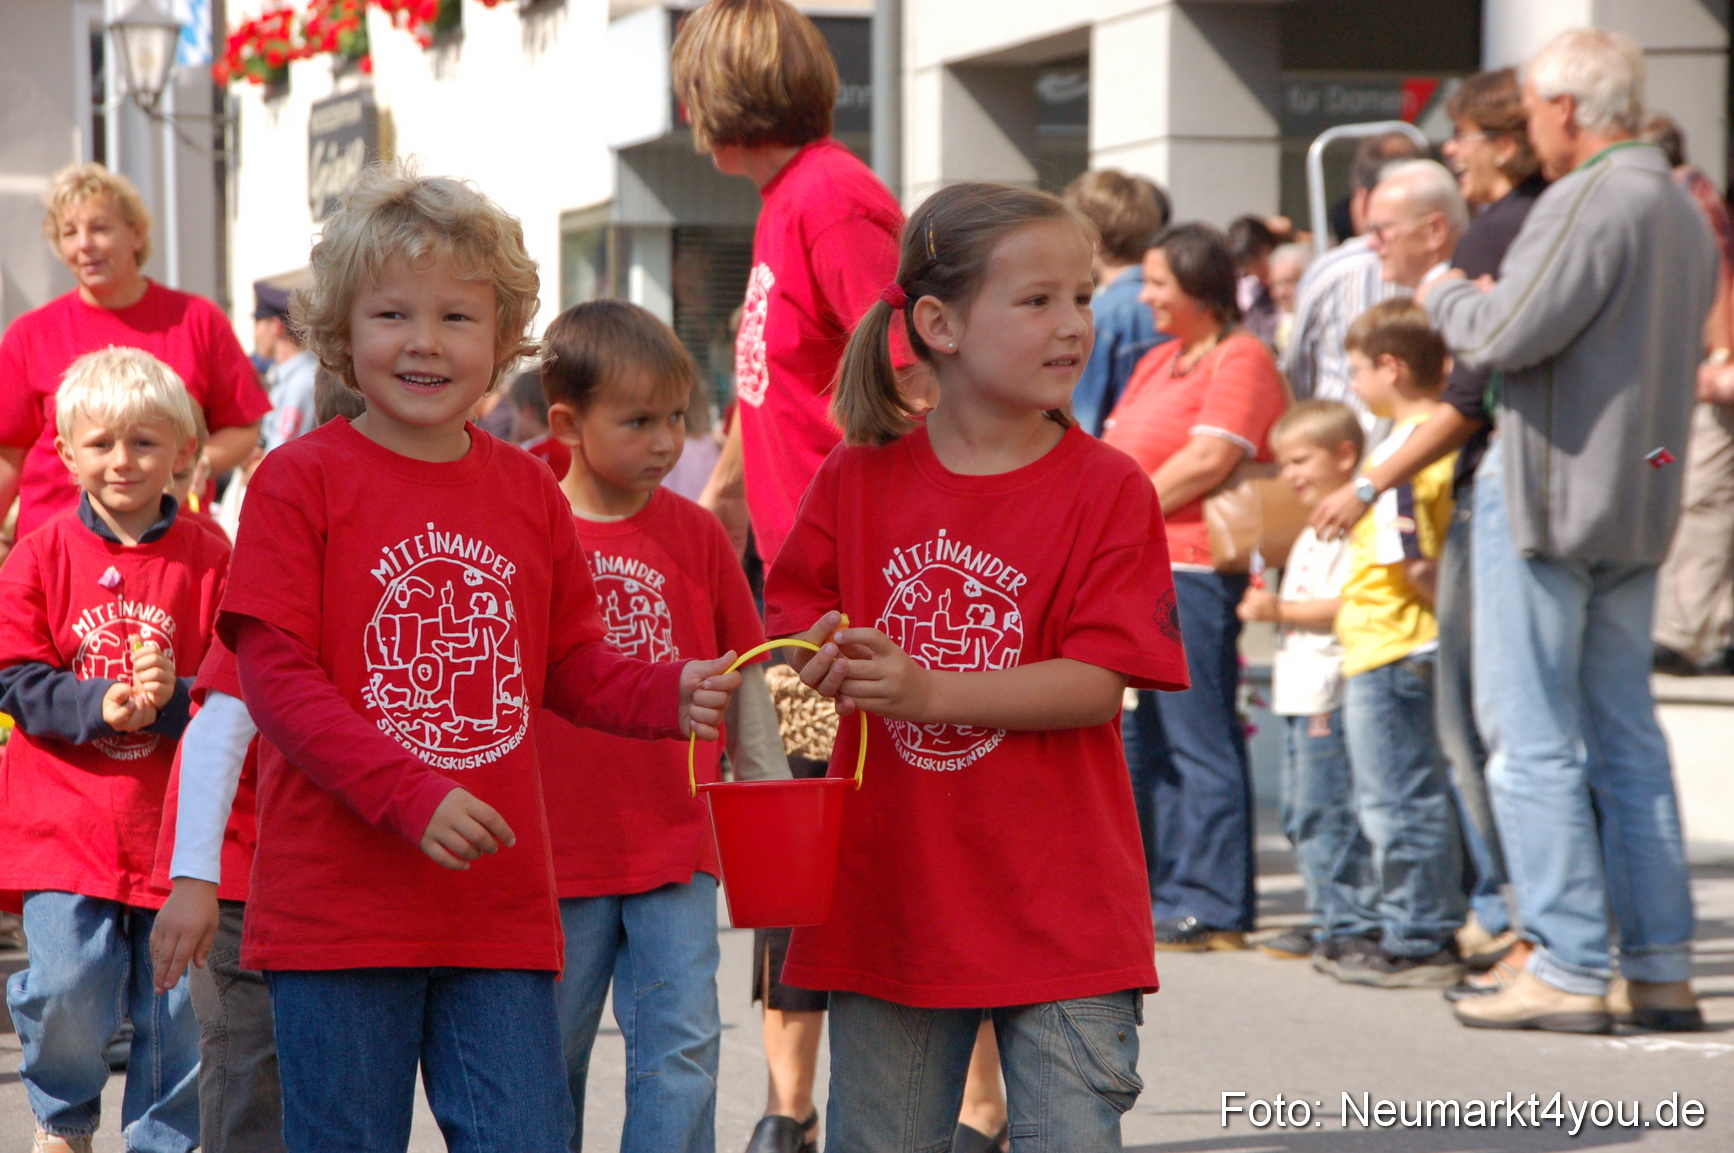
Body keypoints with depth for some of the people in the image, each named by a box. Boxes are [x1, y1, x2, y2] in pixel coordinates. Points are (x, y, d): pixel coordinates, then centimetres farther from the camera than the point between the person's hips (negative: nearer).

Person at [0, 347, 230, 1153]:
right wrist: (101, 704, -17)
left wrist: (171, 701, -20)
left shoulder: (207, 561, -1)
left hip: (173, 822, 1)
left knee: (175, 1002, 3)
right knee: (66, 987, -8)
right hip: (65, 819, 0)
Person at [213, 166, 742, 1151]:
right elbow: (275, 676, -10)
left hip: (502, 914, 4)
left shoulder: (528, 491, 10)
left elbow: (573, 665, 15)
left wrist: (668, 697, -7)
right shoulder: (302, 481, -5)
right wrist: (411, 796, -19)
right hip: (341, 910, -4)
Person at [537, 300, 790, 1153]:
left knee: (682, 1049, -5)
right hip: (558, 851, -1)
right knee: (551, 1060, 10)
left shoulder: (696, 534, 2)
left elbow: (744, 676, 11)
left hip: (676, 843, 1)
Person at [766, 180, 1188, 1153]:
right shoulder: (860, 477, 3)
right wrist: (823, 654, -13)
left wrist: (928, 689, -23)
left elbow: (1097, 684, -13)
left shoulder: (1107, 489, -6)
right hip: (890, 892, 2)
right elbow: (790, 615, 10)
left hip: (1058, 912, -2)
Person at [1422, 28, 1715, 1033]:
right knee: (1626, 735, 12)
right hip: (1642, 499, 9)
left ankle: (1570, 970, -6)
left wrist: (1446, 296, -1)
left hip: (1552, 491, -9)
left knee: (1532, 740, -4)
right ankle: (1660, 969, 11)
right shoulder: (1688, 215, 14)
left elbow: (1509, 335, -21)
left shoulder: (1592, 201, -16)